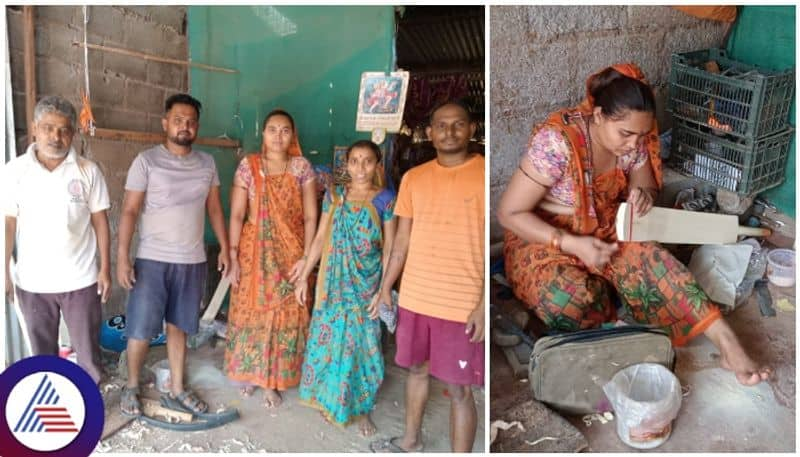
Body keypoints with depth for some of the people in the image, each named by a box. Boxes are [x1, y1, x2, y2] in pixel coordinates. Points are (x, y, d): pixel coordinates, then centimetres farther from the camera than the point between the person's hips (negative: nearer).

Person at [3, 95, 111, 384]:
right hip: (32, 282, 1)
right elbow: (8, 224, 0)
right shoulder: (15, 171, -2)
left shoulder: (88, 171, -3)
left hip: (80, 280, 0)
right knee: (42, 352, 16)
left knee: (88, 351, 9)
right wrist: (4, 272, -2)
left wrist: (105, 269, -2)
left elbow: (100, 221, 0)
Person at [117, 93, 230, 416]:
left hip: (192, 261, 4)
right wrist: (122, 257, -14)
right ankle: (131, 387, 26)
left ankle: (176, 389, 27)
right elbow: (129, 211, -8)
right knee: (140, 329, 3)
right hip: (152, 260, -3)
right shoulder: (147, 160, -7)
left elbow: (214, 208, 12)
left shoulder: (207, 163, 6)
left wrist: (225, 247, 8)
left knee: (178, 326, 14)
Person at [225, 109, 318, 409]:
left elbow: (310, 216, -2)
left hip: (290, 254, 0)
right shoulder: (248, 166, -3)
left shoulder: (302, 167, -1)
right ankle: (249, 373, 30)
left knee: (285, 315, 6)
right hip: (254, 251, 0)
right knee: (250, 311, 9)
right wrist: (233, 256, -8)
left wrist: (306, 257, -9)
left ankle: (273, 381, 21)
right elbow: (236, 215, -4)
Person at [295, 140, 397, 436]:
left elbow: (389, 249, -7)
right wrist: (304, 276, 1)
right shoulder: (334, 195, 0)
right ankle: (329, 399, 34)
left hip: (366, 284, -2)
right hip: (334, 282, 2)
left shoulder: (385, 199, -7)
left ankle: (361, 408, 26)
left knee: (361, 343, 8)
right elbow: (320, 238, 3)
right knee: (330, 338, 11)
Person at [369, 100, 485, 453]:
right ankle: (410, 441, 43)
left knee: (459, 389, 3)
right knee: (416, 369, 21)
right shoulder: (413, 178, 6)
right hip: (414, 298, 6)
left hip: (463, 305, -5)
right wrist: (385, 288, 10)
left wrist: (485, 304, -16)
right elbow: (402, 240, 11)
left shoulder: (483, 174, -9)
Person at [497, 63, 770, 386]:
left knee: (652, 262, -24)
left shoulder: (632, 141, -8)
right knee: (572, 300, -34)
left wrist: (643, 195, -17)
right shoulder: (557, 142, -28)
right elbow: (509, 213, -24)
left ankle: (726, 341, -20)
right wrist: (572, 244, -32)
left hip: (605, 231, 5)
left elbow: (646, 184, 10)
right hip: (544, 240, -5)